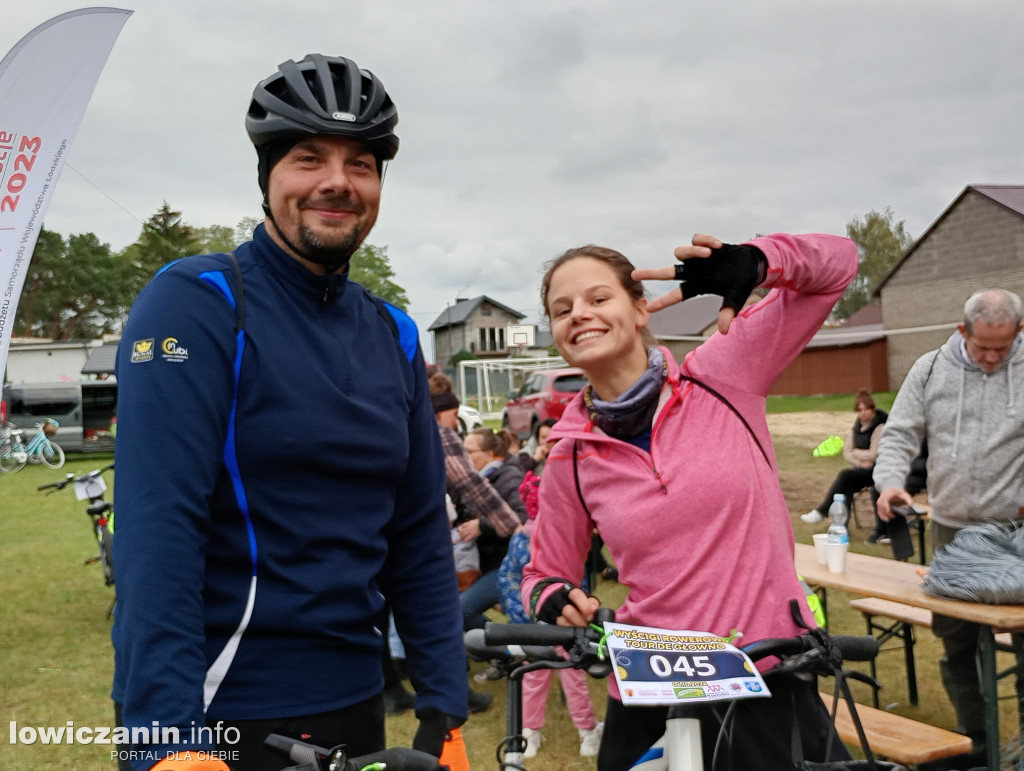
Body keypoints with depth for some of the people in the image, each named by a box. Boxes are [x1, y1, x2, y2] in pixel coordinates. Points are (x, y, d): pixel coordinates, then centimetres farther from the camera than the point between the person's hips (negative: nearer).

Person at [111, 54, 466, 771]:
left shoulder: (394, 336, 5)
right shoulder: (197, 302, -12)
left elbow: (420, 532, 6)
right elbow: (159, 527, -20)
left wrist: (445, 708, 1)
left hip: (352, 705, 6)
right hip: (214, 713, -6)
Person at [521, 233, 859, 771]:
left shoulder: (721, 375, -5)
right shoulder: (571, 459, -1)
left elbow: (837, 262, 0)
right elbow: (544, 574, 13)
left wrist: (752, 261, -19)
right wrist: (553, 599, -10)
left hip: (771, 683, -1)